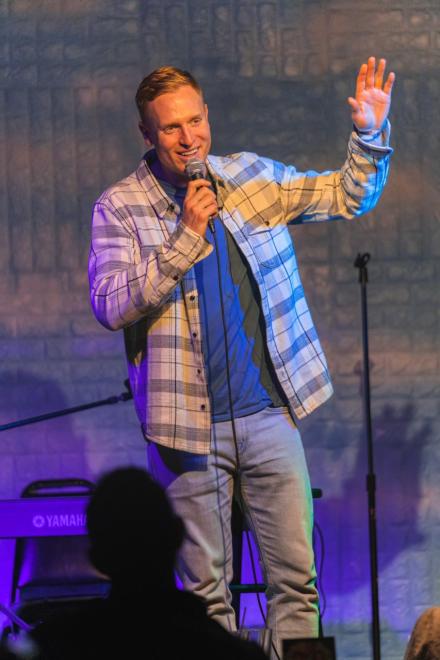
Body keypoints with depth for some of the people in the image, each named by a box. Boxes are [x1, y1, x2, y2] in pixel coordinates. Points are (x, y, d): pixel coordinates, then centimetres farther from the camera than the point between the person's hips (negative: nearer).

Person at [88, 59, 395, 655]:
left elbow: (348, 198, 13)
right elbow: (110, 305, -16)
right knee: (207, 589, 4)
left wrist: (370, 135, -4)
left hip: (270, 412, 3)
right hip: (190, 424, -3)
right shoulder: (120, 209, -4)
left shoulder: (253, 178, 6)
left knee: (296, 578, 2)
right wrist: (185, 236, -20)